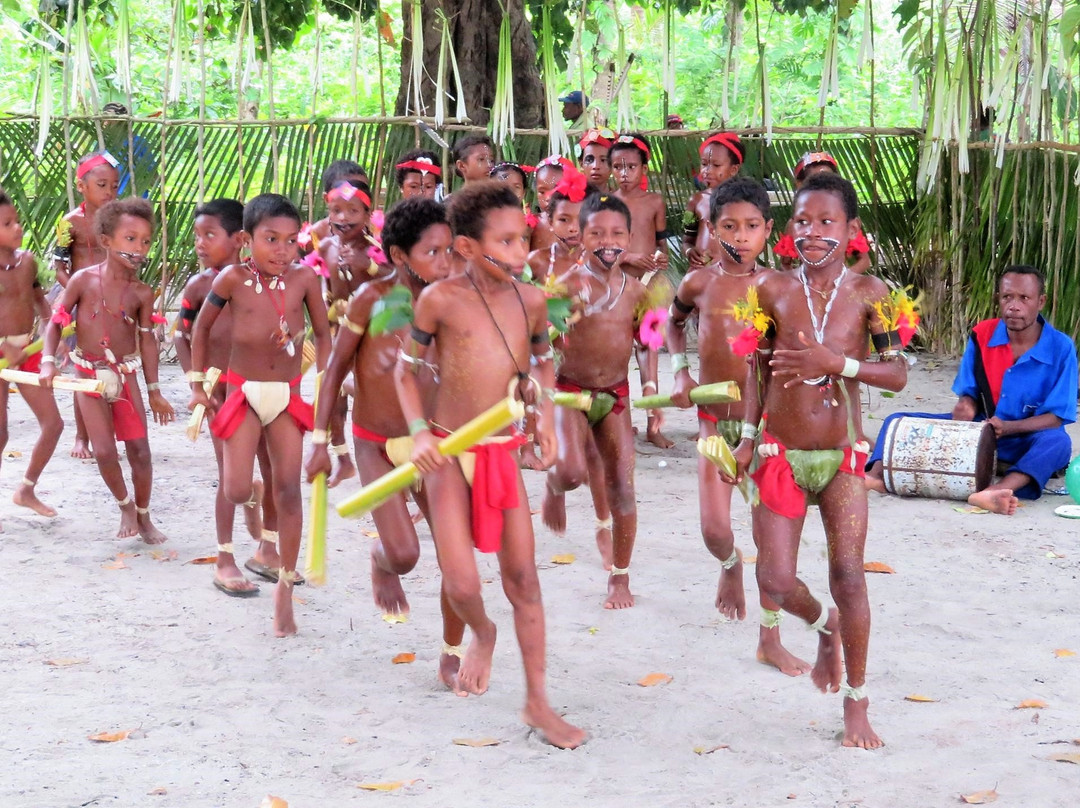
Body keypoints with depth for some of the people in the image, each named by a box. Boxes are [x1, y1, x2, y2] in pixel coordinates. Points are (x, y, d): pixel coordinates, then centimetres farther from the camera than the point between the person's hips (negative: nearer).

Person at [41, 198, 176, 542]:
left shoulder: (141, 293, -4)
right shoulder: (83, 280, -10)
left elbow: (147, 340, 4)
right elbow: (55, 321, -4)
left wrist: (154, 391, 5)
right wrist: (48, 362, -16)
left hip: (126, 376, 2)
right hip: (90, 377, -2)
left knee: (139, 450, 2)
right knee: (104, 451, -7)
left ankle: (143, 516, 21)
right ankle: (125, 505, 18)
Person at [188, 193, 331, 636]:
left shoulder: (304, 278, -7)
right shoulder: (234, 278, -9)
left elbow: (323, 334, 4)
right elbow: (202, 326, 5)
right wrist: (198, 384, 5)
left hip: (288, 393, 1)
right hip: (242, 391, -1)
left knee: (288, 489, 2)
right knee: (238, 492, -9)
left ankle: (286, 587, 12)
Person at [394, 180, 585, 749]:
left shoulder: (530, 300, 1)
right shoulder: (441, 299, -11)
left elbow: (543, 360, 21)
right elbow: (405, 367, -1)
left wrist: (546, 415, 7)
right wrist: (419, 432, -13)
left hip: (503, 451, 4)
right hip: (448, 451, -4)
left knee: (523, 577, 4)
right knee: (461, 584, -10)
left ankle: (537, 701, 15)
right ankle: (482, 636, 27)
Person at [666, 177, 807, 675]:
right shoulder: (700, 282, -2)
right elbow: (674, 321, 18)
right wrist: (680, 372, 5)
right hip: (715, 420, 0)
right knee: (714, 529, -5)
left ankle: (770, 640, 14)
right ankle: (730, 565, 35)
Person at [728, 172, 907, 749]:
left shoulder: (869, 293, -5)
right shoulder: (772, 290, -1)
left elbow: (897, 375, -11)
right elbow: (757, 367, 9)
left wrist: (835, 362, -24)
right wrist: (748, 436, 6)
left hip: (842, 456, -1)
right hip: (781, 454, 1)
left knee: (848, 574, -4)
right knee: (776, 581, -3)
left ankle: (856, 701, 14)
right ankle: (825, 626, 34)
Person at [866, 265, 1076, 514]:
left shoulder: (1060, 348, -13)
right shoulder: (981, 335, -4)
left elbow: (1056, 417, -14)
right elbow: (969, 393, 5)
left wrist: (1008, 427, -30)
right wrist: (966, 407, -21)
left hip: (1026, 440, -4)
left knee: (1058, 442, -40)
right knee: (897, 421, -10)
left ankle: (992, 493, -64)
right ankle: (877, 475, -41)